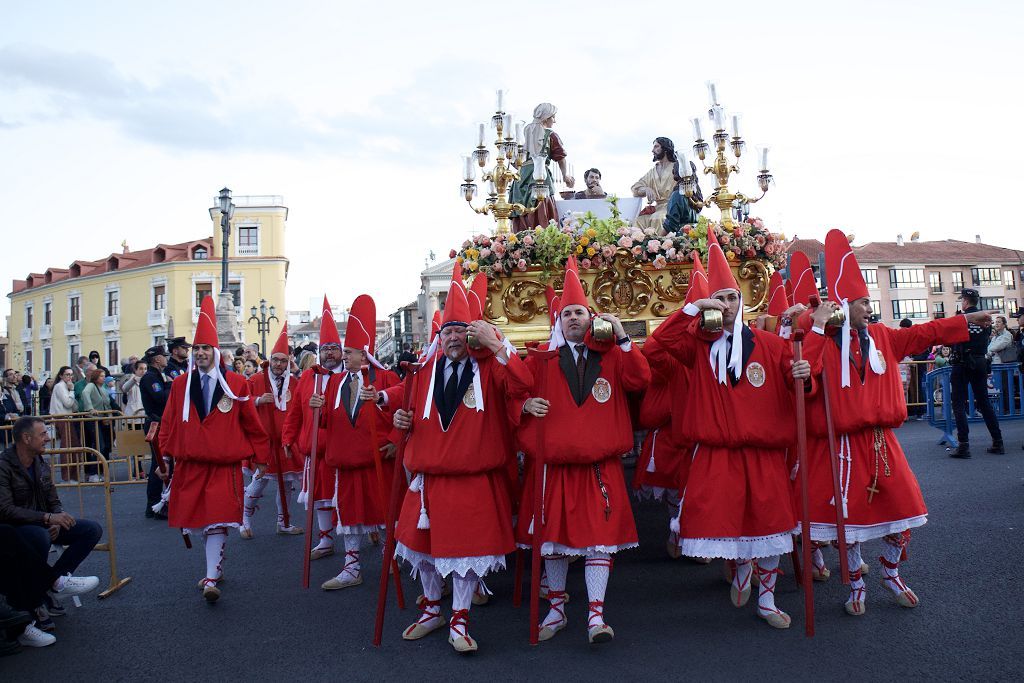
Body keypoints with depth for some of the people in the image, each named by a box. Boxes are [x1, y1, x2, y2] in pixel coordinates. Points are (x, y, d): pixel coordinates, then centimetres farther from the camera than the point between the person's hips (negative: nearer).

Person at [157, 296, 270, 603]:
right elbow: (169, 423, 7)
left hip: (225, 465, -3)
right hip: (190, 464, 3)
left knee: (217, 519, -9)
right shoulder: (179, 385, 4)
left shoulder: (236, 384, -2)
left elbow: (252, 423, 3)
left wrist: (261, 456, 6)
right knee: (198, 518, 11)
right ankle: (216, 565, 31)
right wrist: (165, 456, 2)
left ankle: (211, 578, -7)